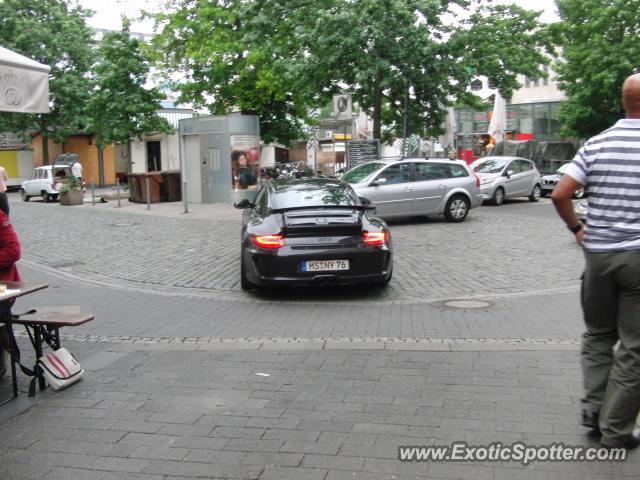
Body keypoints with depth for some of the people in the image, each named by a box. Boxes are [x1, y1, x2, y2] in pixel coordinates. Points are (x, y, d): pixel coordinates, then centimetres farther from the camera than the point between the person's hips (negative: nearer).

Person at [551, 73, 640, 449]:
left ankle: (594, 405, 13)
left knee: (598, 334, 21)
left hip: (598, 253, 3)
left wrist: (576, 228, 9)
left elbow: (560, 195, -5)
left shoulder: (596, 144, 1)